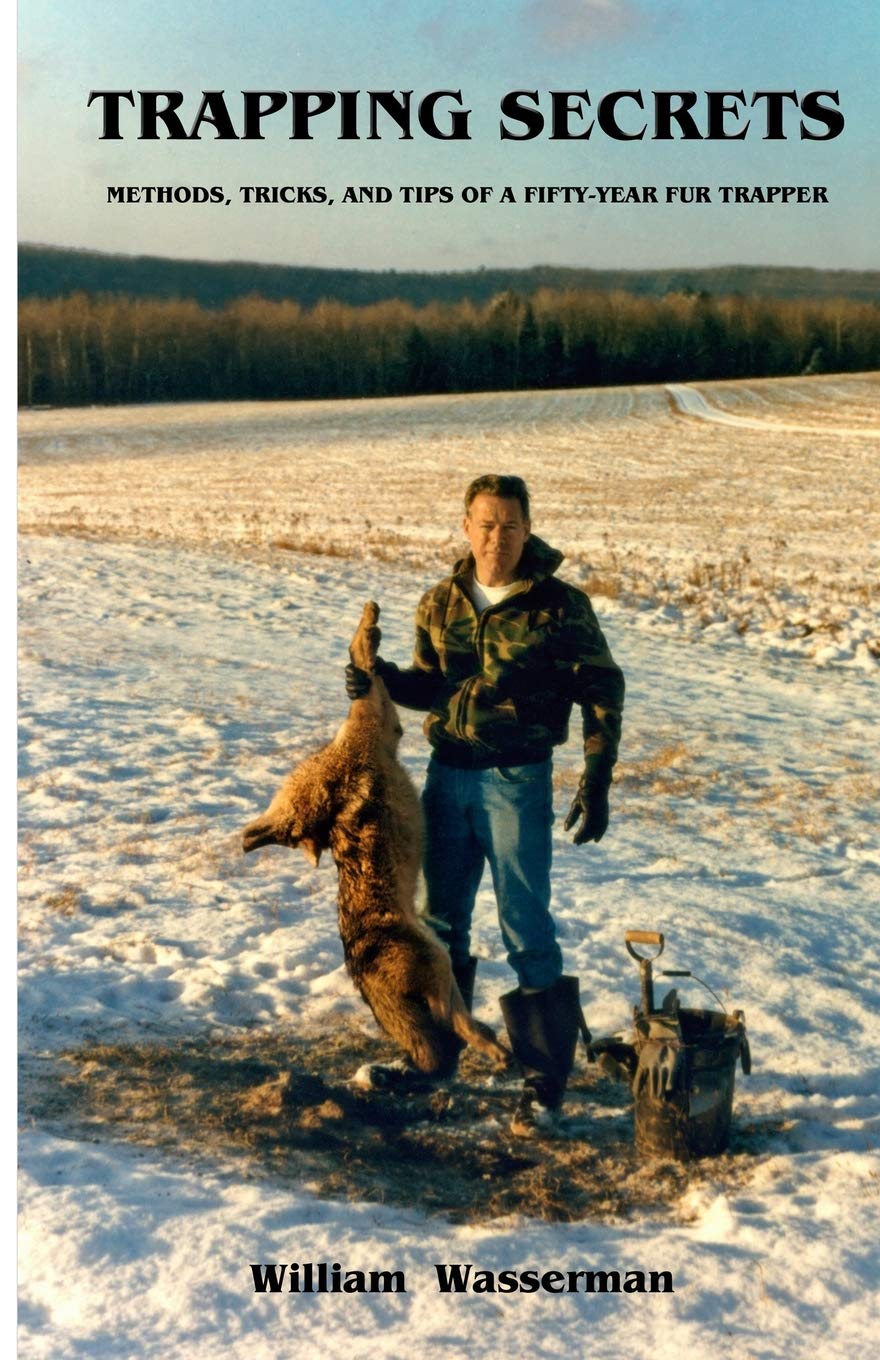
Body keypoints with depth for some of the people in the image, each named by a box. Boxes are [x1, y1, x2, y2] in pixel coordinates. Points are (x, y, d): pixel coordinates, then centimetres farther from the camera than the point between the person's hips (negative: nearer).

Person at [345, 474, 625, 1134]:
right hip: (447, 776, 5)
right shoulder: (441, 602, 4)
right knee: (442, 921, 16)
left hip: (517, 782, -5)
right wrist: (383, 680, -7)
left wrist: (597, 783, -10)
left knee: (526, 929, -2)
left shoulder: (560, 606, -8)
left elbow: (602, 693, -5)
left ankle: (545, 1083, 8)